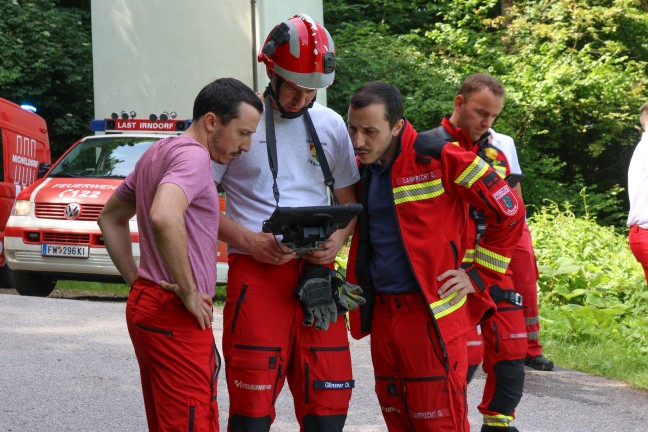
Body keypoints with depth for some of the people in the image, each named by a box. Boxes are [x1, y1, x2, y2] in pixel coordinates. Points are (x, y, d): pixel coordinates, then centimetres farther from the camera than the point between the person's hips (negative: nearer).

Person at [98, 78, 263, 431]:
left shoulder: (158, 153, 16)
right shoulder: (193, 156, -14)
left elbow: (110, 219, 27)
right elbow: (163, 217, -33)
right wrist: (189, 292, -23)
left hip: (144, 304, 10)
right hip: (176, 317, -10)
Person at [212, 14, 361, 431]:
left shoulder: (332, 125, 12)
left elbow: (350, 202, 19)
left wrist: (338, 238, -3)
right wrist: (250, 241, -13)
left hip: (317, 272, 4)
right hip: (256, 272, -4)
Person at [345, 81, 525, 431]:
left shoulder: (438, 157, -12)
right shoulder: (362, 169, 10)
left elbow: (508, 211, -8)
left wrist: (479, 276, -5)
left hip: (432, 313, -7)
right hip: (380, 312, 7)